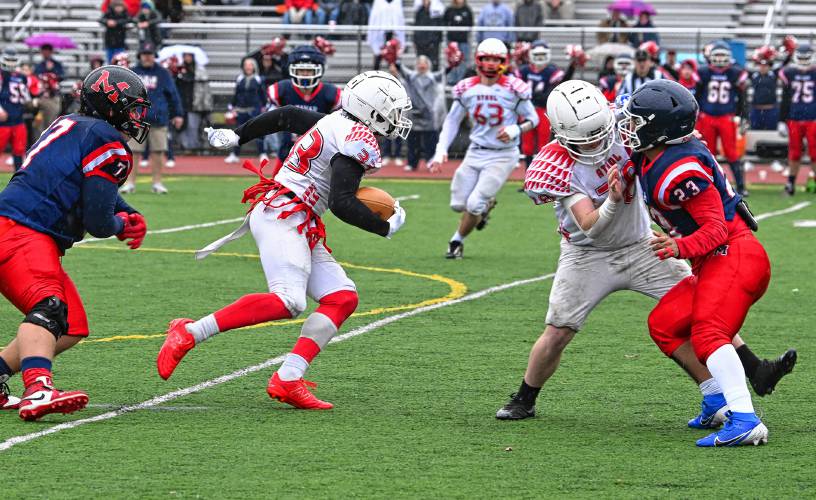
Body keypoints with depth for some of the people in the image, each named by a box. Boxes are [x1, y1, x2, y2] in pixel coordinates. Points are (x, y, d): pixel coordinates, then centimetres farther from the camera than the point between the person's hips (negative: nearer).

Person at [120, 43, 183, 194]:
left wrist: (178, 114, 2)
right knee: (133, 152, -2)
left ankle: (157, 183, 10)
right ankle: (130, 183, 3)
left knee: (158, 152, 2)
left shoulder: (163, 74, 8)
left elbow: (173, 94, 8)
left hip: (158, 119, 0)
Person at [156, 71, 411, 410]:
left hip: (301, 228, 11)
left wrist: (237, 137, 42)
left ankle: (288, 381, -7)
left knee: (342, 299, 2)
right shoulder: (358, 142, -12)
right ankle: (188, 334, -22)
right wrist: (386, 227, -7)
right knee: (288, 301, -26)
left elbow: (286, 115, 30)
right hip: (282, 215, -11)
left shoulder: (333, 122, 17)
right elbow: (342, 203, -20)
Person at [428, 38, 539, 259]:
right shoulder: (467, 89, -3)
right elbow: (452, 120, 8)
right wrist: (441, 151, -1)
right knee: (458, 204, 3)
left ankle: (457, 241, 13)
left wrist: (516, 130, -22)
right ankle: (487, 205, 37)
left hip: (502, 156, -4)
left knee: (475, 205, -13)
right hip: (475, 152, 4)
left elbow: (532, 119, -2)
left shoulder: (513, 88, -12)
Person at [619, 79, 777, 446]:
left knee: (707, 334, -27)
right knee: (664, 325, 12)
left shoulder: (681, 171, -21)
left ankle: (745, 421, -39)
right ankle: (719, 401, 10)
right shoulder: (649, 158, 7)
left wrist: (681, 248, -36)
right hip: (712, 265, 11)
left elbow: (716, 228, -21)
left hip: (734, 255, -11)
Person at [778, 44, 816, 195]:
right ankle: (791, 182, 17)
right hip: (794, 119, 2)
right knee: (794, 153, 7)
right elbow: (785, 101, 10)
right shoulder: (789, 74, 5)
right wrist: (782, 122, 8)